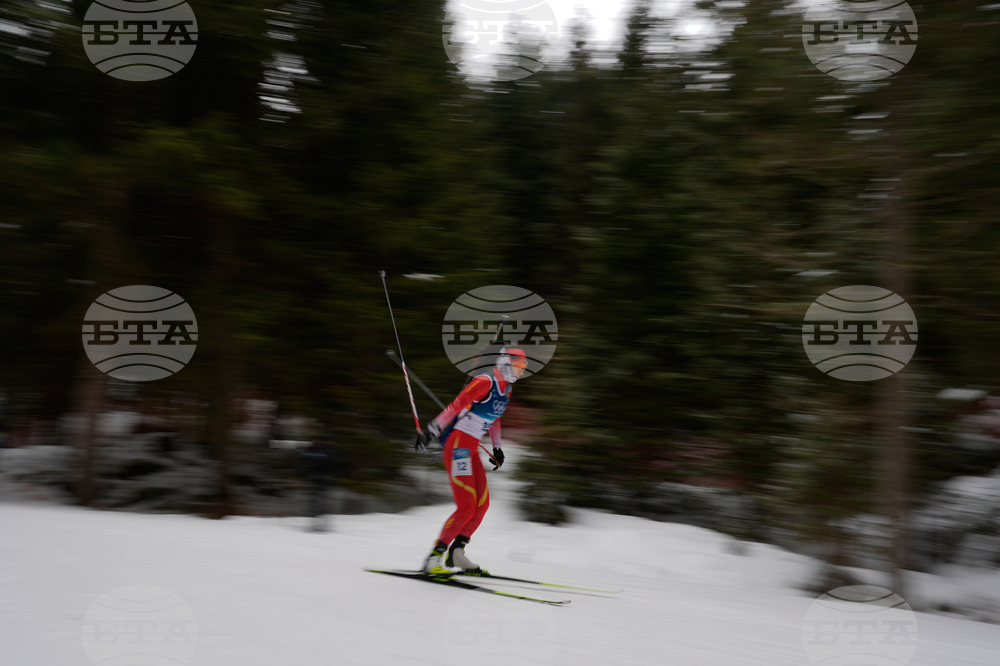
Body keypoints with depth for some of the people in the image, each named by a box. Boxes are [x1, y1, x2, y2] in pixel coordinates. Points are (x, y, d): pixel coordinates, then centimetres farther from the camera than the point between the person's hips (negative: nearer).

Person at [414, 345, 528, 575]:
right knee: (466, 507, -13)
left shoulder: (506, 388, 13)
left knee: (482, 504, 7)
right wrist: (430, 431, -22)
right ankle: (433, 559, -6)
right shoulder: (485, 382, -15)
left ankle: (456, 553, 17)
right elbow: (455, 407, -19)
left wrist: (497, 448, 33)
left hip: (471, 449, 9)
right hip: (457, 445, -9)